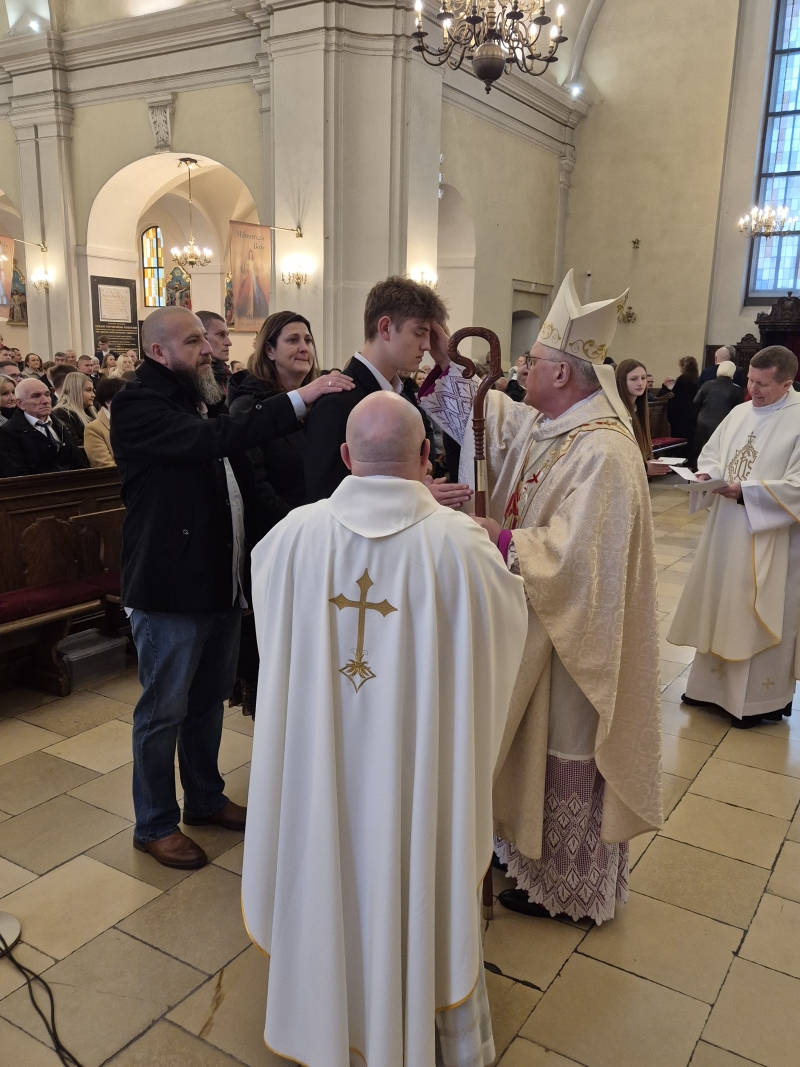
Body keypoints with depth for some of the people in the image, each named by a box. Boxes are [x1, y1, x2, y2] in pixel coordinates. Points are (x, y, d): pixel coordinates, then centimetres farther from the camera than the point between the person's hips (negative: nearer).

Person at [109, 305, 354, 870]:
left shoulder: (203, 400, 12)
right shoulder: (138, 405, -15)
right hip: (170, 588, -8)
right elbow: (212, 439, -31)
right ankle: (155, 824, 25)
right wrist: (299, 399, -33)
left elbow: (239, 479, 17)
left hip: (222, 581, 8)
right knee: (164, 710, 6)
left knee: (209, 698, 21)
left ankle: (206, 797, 39)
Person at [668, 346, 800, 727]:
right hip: (726, 531, 7)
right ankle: (714, 681, 29)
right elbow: (711, 451, 14)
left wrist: (746, 492, -22)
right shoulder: (740, 412, 7)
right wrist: (708, 473, -7)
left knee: (759, 616, 3)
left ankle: (758, 697, 17)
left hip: (769, 541, -6)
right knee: (718, 606, 14)